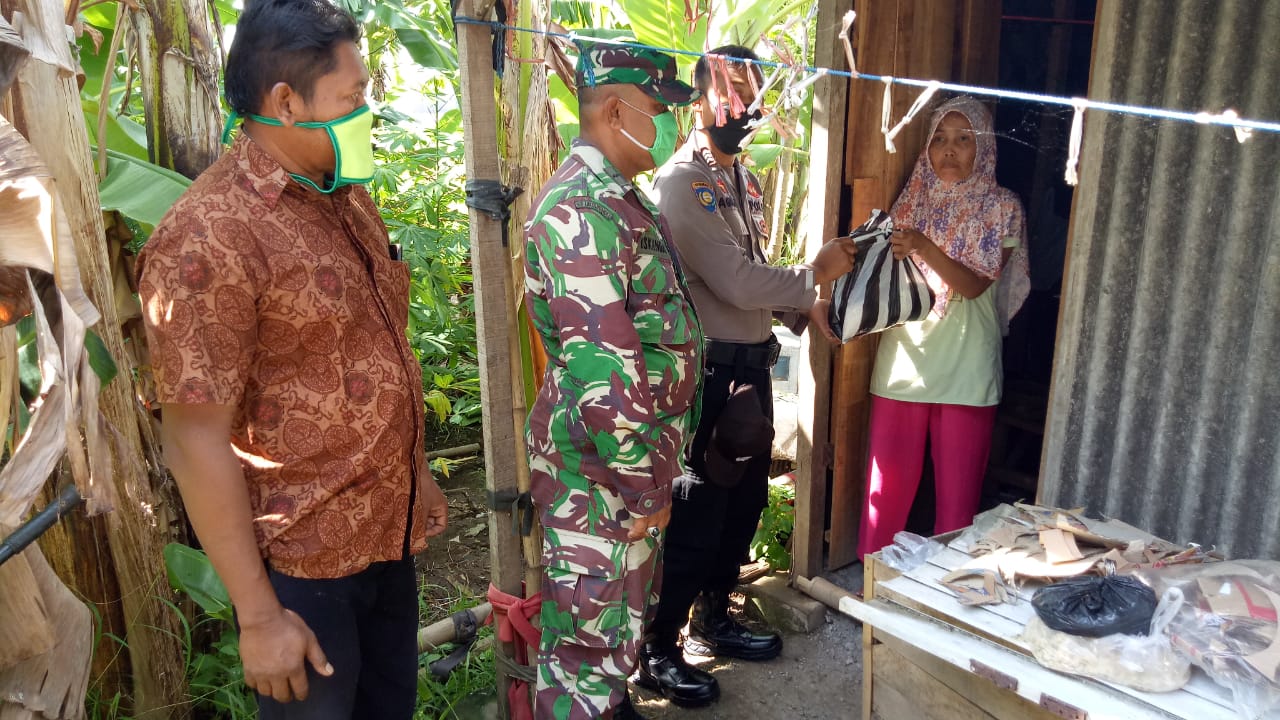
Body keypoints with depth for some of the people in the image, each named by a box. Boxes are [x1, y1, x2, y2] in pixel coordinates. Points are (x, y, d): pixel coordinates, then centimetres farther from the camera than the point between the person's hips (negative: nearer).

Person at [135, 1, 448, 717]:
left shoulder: (349, 196, 5)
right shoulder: (209, 238, -20)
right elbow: (196, 440, -20)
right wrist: (259, 616, -17)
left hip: (390, 529, 7)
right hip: (305, 560, -7)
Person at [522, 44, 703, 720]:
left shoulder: (621, 199, 11)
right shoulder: (584, 209, -22)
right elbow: (599, 368, -26)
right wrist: (643, 485, -19)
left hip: (640, 451, 10)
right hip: (600, 468, -10)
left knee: (622, 613, 23)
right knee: (591, 631, 5)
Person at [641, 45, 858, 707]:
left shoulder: (745, 178, 14)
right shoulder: (682, 181, -16)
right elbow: (734, 281, -22)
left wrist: (802, 305, 6)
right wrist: (816, 273, -11)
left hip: (753, 362, 9)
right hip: (710, 368, -9)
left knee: (746, 500, 17)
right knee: (697, 511, 0)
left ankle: (712, 620, 35)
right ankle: (658, 650, 16)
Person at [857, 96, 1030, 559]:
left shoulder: (1001, 208, -1)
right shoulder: (914, 199, 9)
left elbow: (974, 284, -12)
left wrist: (925, 248, -26)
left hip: (966, 368, -2)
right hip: (904, 360, 3)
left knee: (958, 490, 5)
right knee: (890, 480, 7)